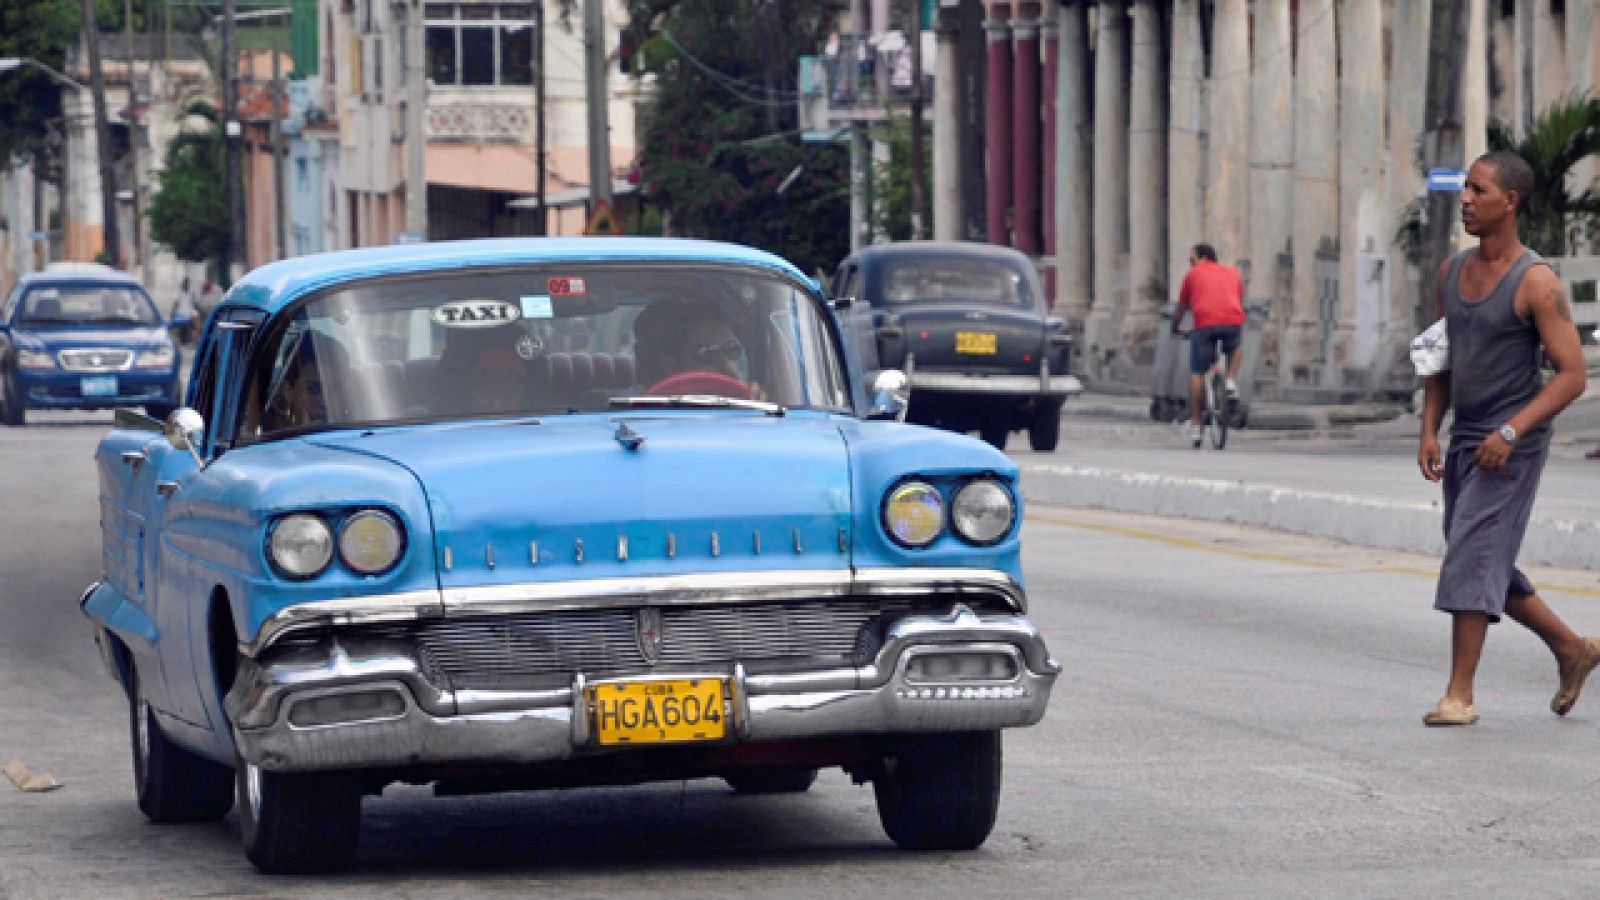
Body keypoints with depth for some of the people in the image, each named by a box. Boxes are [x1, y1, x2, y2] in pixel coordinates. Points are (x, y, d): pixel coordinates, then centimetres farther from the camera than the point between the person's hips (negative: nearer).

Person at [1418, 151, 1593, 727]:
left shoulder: (1535, 281, -14)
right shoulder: (1453, 271, 8)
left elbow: (1572, 374, -16)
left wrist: (1511, 431, -24)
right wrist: (1429, 431, 3)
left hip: (1513, 445, -8)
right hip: (1465, 442, 8)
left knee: (1471, 557, -13)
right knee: (1489, 570, 14)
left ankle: (1460, 694, -9)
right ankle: (1572, 650, 31)